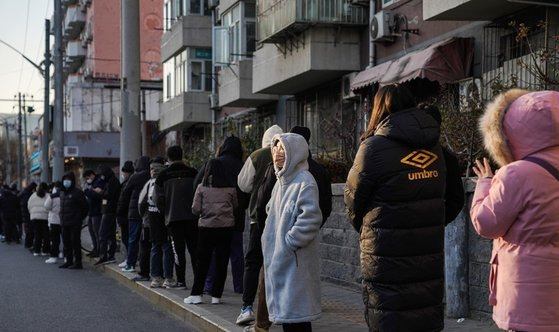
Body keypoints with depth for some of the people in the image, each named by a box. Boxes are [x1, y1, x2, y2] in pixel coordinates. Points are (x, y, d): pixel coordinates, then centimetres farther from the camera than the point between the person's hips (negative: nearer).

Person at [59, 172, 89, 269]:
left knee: (75, 243, -5)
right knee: (66, 243, 11)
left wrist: (80, 218, -5)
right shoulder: (62, 193, 14)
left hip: (74, 224, -7)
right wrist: (62, 218, 14)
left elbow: (85, 206, -7)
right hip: (64, 224, 8)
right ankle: (69, 261, 19)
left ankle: (78, 263, -1)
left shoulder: (77, 192, -9)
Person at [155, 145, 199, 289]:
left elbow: (159, 200, -2)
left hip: (173, 218, -1)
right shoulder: (192, 173, 2)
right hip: (192, 217, 2)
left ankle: (181, 281, -1)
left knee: (178, 250, 1)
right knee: (194, 249, 8)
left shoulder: (163, 176, -1)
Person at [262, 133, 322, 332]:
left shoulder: (304, 182, -14)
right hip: (277, 256, 9)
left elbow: (310, 218, -22)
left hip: (294, 260, -9)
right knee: (284, 311, 13)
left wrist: (289, 243, -17)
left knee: (295, 314, -6)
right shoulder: (281, 181, 13)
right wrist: (270, 238, 14)